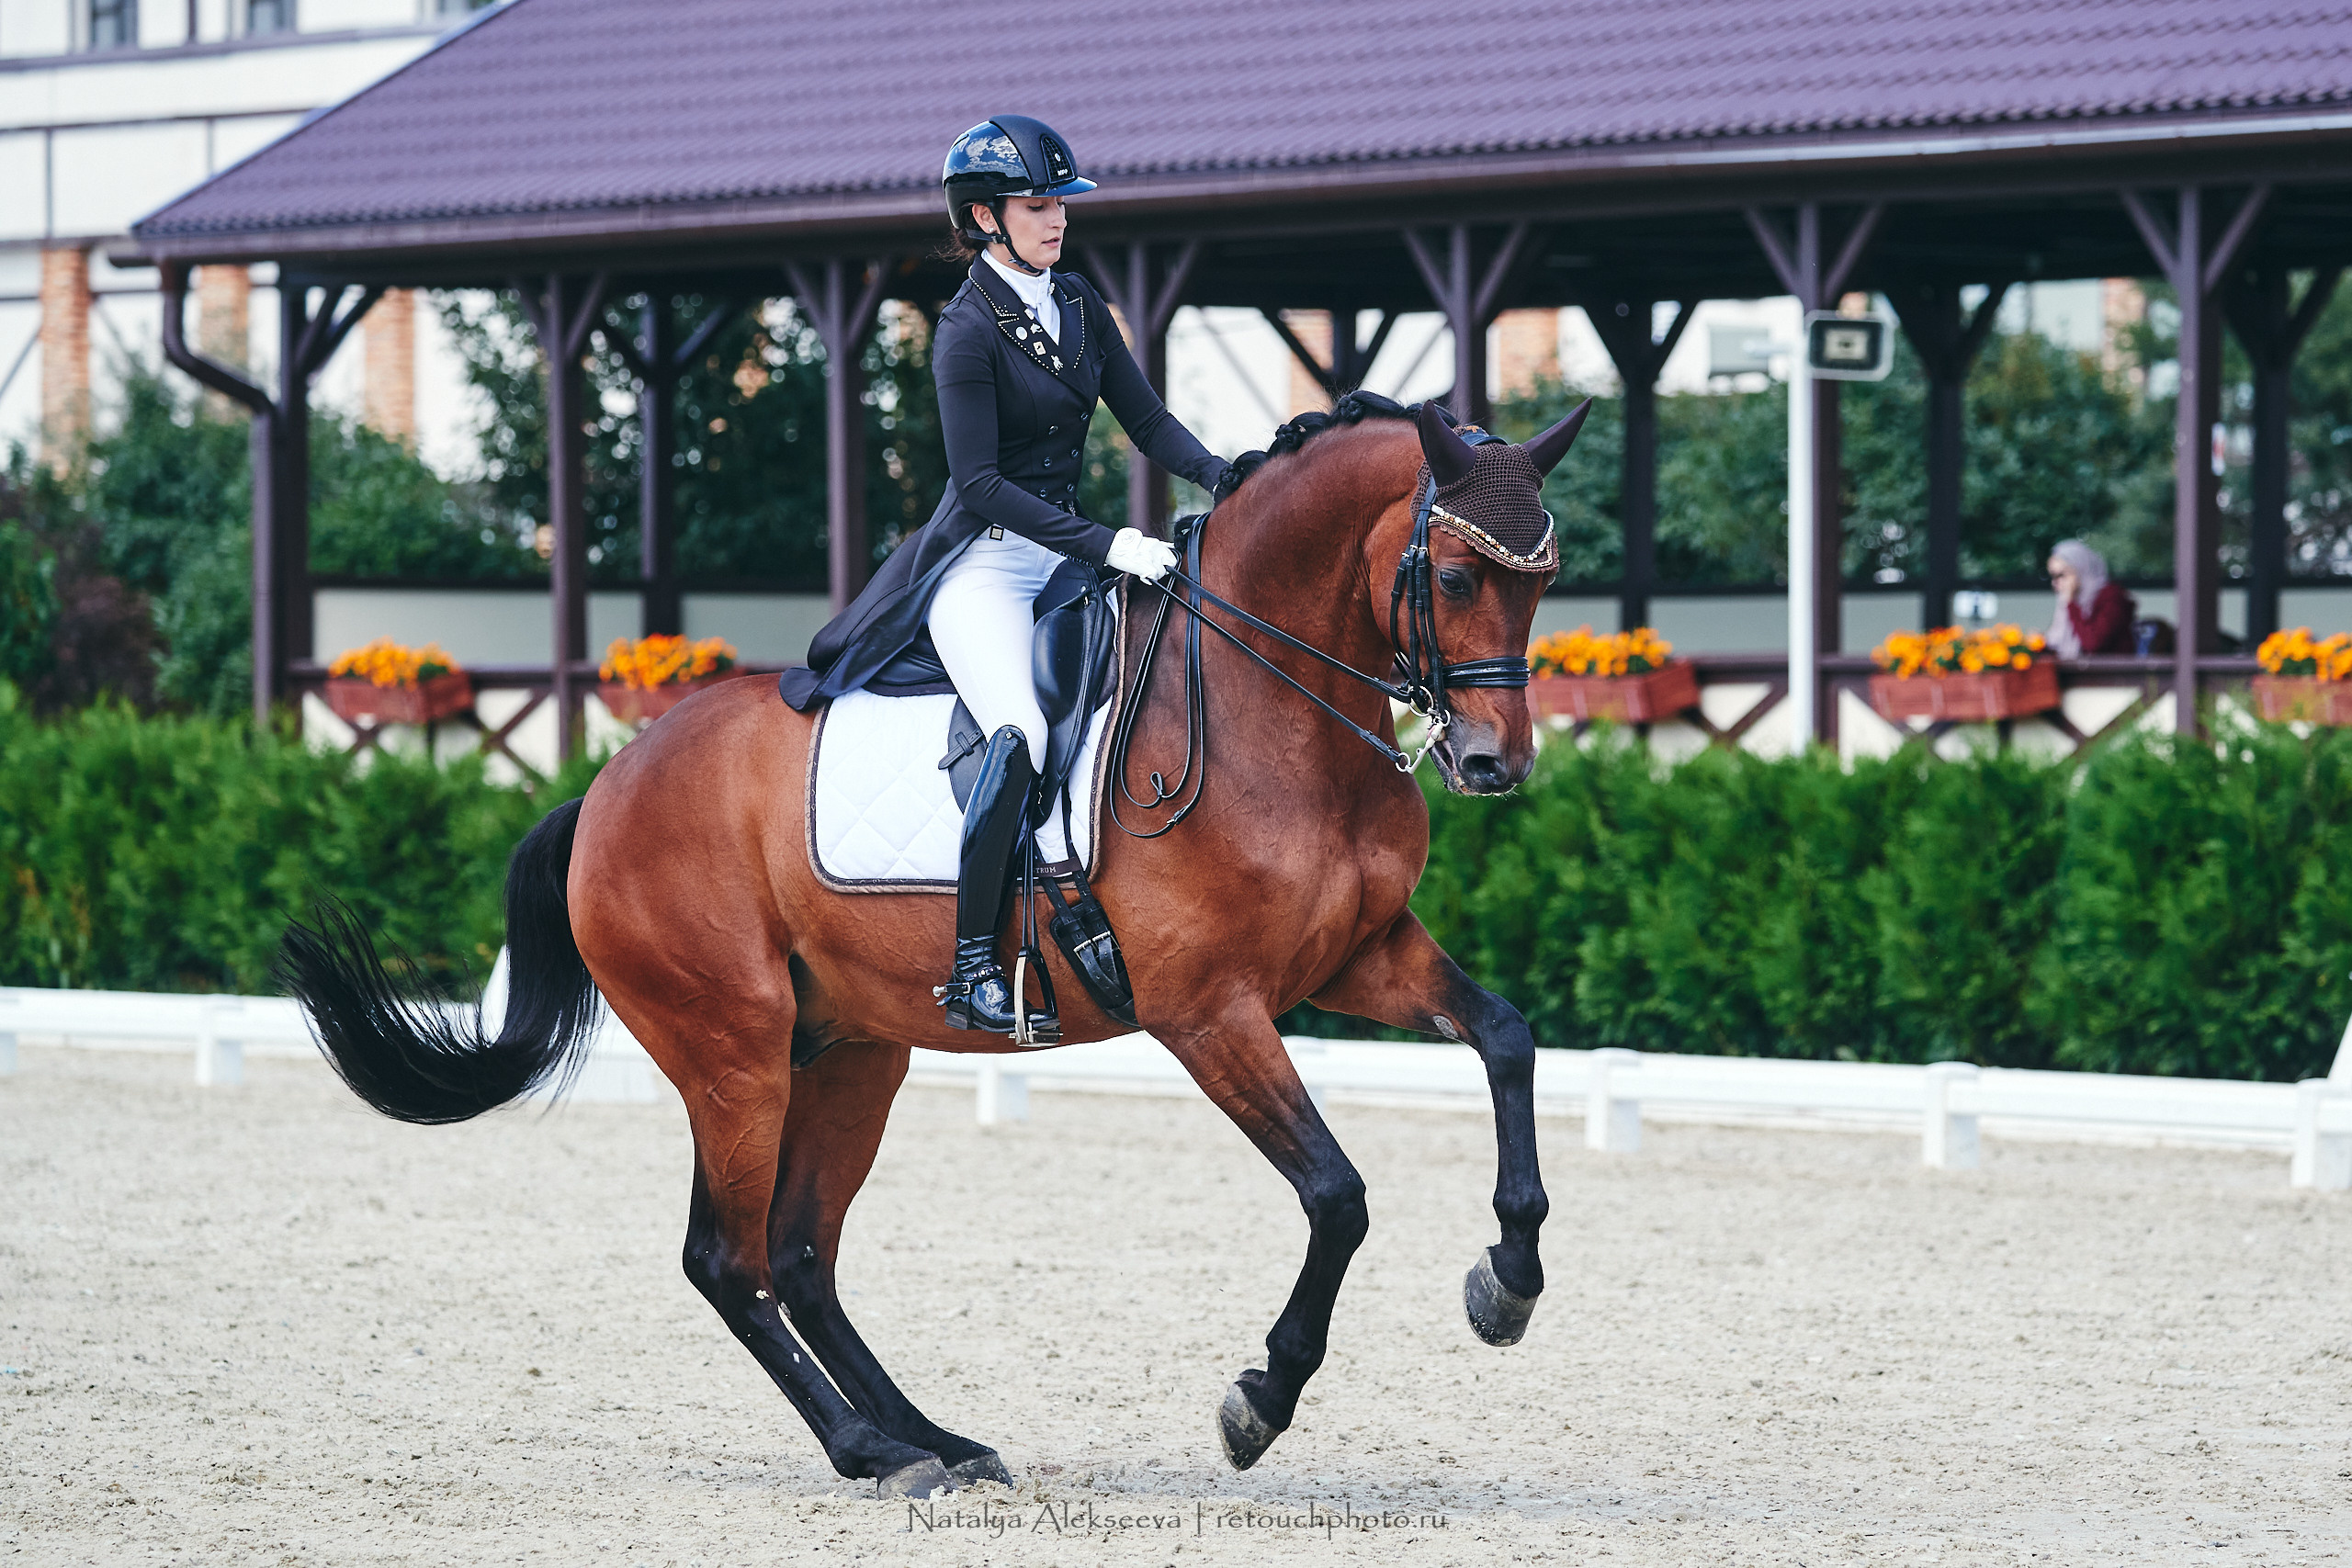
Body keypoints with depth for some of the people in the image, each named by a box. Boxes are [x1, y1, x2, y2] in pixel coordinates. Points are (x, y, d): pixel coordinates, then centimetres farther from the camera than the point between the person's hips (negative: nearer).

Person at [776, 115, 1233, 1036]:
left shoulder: (1079, 307, 11)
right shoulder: (969, 329, -11)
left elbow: (1148, 422, 10)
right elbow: (980, 481, -17)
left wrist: (1228, 481, -9)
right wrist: (1103, 544, -24)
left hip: (1065, 557, 8)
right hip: (982, 566, -8)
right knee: (1021, 732, -30)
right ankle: (972, 968, -26)